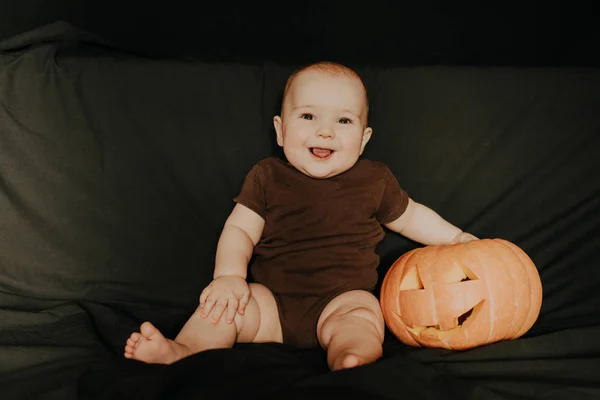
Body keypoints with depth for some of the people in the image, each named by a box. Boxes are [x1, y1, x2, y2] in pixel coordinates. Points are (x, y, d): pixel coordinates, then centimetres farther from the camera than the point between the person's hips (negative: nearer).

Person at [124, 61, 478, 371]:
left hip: (341, 300, -1)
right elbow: (239, 229, 1)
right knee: (224, 304, -20)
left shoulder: (374, 179, 8)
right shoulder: (267, 176, 6)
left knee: (363, 314, -31)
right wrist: (229, 275, -16)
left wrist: (456, 238, 20)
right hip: (273, 301, 1)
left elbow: (409, 217, 24)